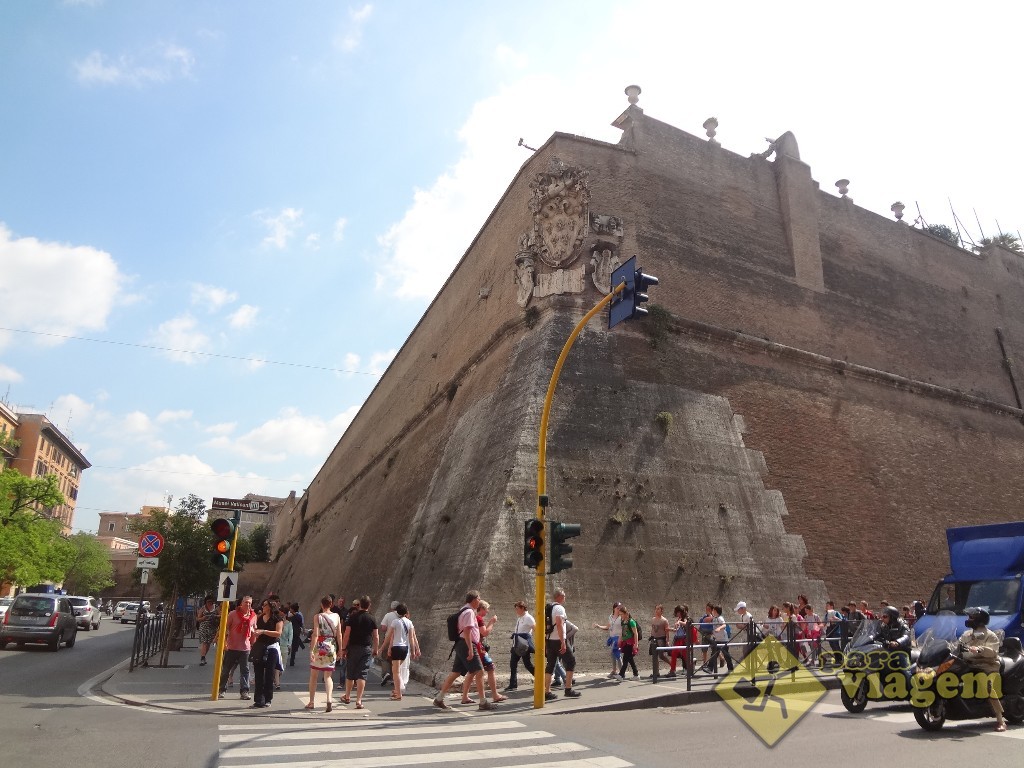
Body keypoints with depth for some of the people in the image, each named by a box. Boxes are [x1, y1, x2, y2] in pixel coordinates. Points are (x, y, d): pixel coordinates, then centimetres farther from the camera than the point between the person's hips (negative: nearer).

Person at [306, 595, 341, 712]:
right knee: (328, 676, 7)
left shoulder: (318, 617, -6)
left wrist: (311, 650, -13)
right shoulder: (336, 616, 2)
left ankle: (311, 702, 20)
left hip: (319, 647, -2)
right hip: (331, 647, 2)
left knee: (313, 675, 14)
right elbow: (339, 635, 3)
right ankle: (329, 698, -14)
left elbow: (315, 634, -14)